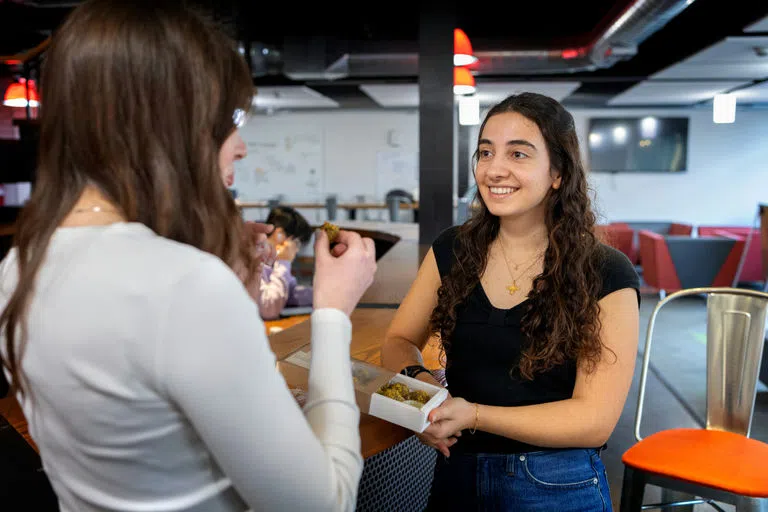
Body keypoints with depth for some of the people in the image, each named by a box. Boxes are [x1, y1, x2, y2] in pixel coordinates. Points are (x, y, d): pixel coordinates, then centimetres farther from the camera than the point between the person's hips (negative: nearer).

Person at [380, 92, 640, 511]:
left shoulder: (606, 277, -14)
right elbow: (399, 341, 3)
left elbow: (595, 420, -16)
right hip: (456, 472, 4)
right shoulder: (452, 251, -3)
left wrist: (473, 415, -26)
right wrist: (416, 381, -19)